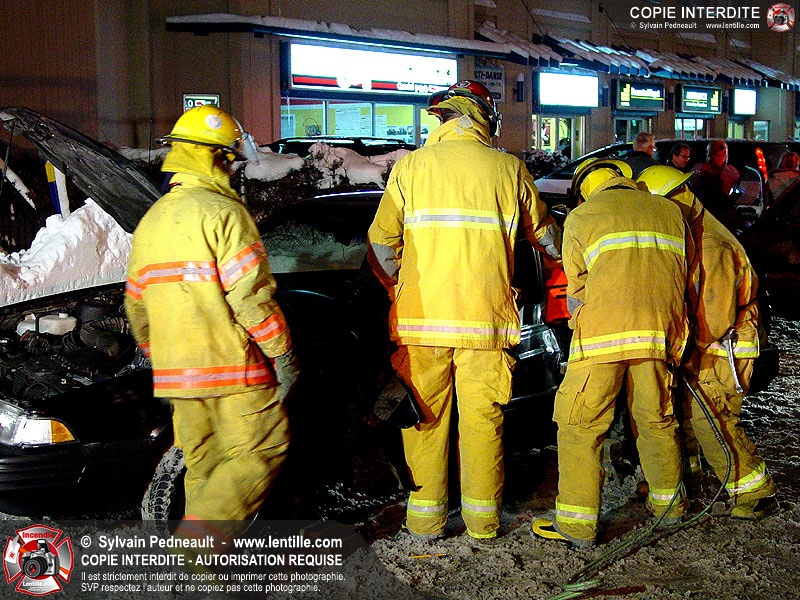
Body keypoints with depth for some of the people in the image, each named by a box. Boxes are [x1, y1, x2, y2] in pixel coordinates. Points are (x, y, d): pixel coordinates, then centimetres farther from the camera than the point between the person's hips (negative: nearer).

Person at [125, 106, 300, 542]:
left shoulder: (150, 221, 14)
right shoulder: (222, 212, -11)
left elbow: (137, 306, 18)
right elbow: (251, 296, -17)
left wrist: (160, 358, 28)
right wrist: (284, 356, -10)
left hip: (176, 373, 8)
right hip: (233, 365, -8)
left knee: (204, 465, 15)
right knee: (261, 450, 0)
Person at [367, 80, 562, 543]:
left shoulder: (410, 167, 1)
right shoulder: (509, 169, 3)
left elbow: (380, 249, 1)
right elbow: (547, 237, 16)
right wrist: (557, 252, 39)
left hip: (419, 319, 0)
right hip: (487, 318, 1)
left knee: (424, 418, 10)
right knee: (483, 418, 10)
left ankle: (426, 518, 16)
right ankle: (483, 519, 20)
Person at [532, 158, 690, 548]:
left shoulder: (580, 217, 10)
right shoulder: (669, 212, 20)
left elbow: (577, 290, 10)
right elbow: (682, 277, 22)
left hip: (604, 333, -4)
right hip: (661, 333, 5)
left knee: (580, 425, 0)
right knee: (656, 420, 18)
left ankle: (576, 524, -1)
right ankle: (669, 503, 32)